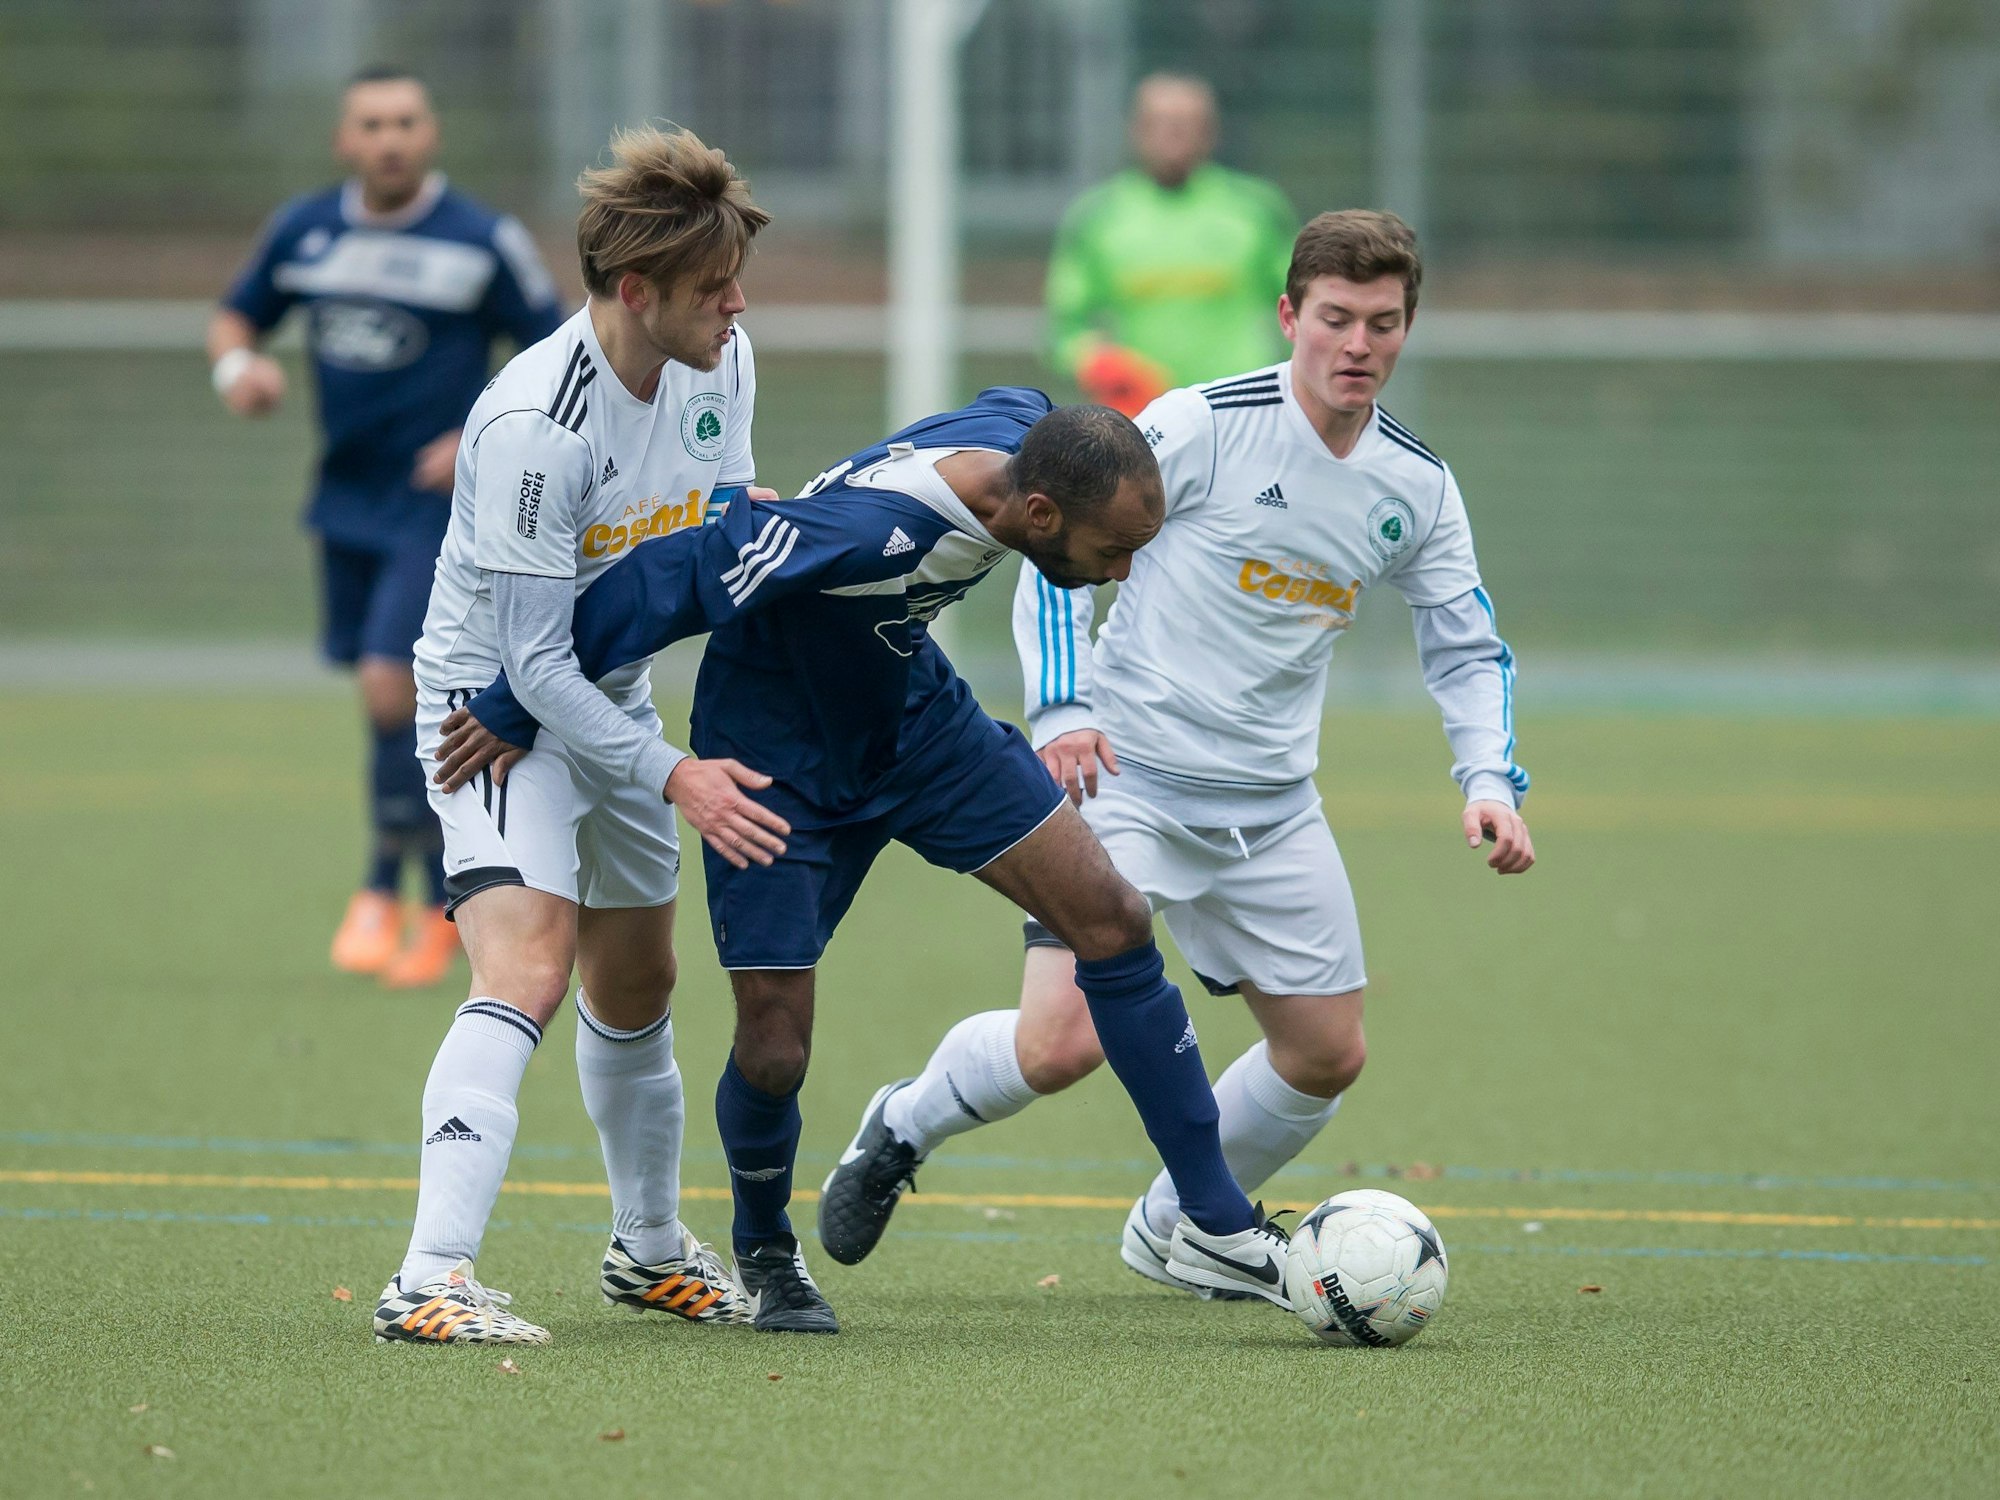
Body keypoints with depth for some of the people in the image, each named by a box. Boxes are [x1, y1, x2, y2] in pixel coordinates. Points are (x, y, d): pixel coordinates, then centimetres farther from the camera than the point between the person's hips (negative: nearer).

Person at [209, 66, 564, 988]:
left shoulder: (485, 244, -10)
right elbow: (237, 316, 16)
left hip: (439, 508, -5)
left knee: (391, 685, -16)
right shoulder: (304, 231, 2)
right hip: (347, 501, 5)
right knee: (396, 700, 10)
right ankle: (447, 898, 24)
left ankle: (384, 892, -1)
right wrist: (237, 365, -7)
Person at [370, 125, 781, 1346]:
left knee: (637, 982, 20)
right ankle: (433, 1280, -33)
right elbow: (533, 658, -26)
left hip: (615, 693, 8)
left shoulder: (721, 362, -7)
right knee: (527, 970, -25)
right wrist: (672, 779, -26)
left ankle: (652, 1247, 41)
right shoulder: (534, 425, -31)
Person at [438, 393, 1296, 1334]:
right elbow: (671, 579, -34)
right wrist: (516, 711, -23)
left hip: (915, 717, 7)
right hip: (776, 754, -7)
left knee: (1112, 921, -3)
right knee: (774, 1052, -8)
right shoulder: (870, 532, -40)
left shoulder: (1020, 433, -18)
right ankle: (764, 1254, 25)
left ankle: (1215, 1226, 6)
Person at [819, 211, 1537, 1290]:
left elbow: (1467, 649, 13)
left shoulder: (1416, 487, 3)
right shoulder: (1203, 426, -13)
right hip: (1124, 772, -6)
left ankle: (1171, 1234, 31)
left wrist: (1491, 779, -4)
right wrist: (1061, 705, -19)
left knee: (1327, 1055, 7)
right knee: (1061, 1043, -19)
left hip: (1271, 811, 6)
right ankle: (903, 1128, 12)